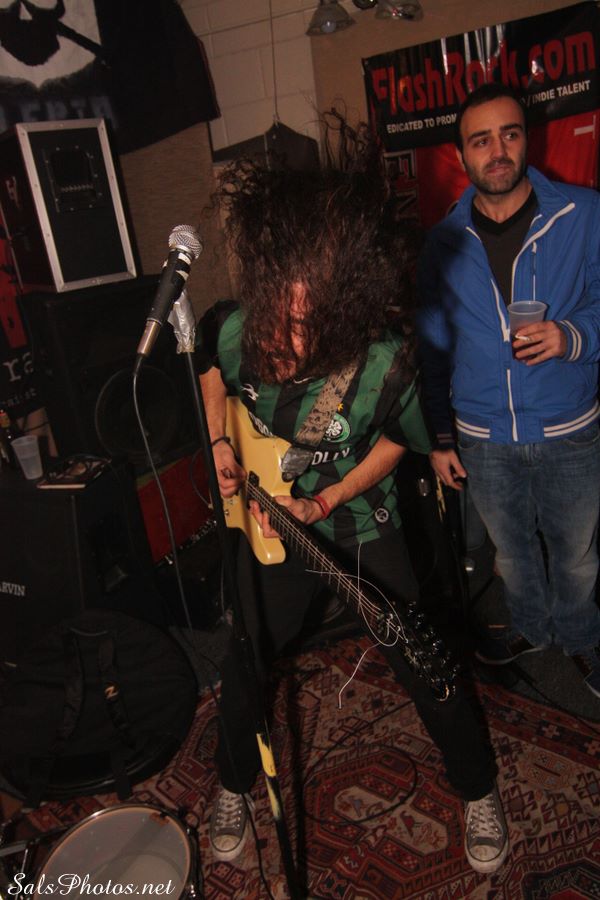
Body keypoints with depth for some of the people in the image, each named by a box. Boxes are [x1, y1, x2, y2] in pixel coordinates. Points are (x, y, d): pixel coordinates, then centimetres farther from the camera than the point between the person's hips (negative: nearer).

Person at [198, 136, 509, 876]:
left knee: (424, 671, 8)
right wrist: (221, 443, -8)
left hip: (360, 531, -2)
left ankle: (479, 792, 39)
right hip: (267, 521, 3)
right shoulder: (232, 329, -22)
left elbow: (396, 440, -9)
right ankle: (233, 786, 47)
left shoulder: (385, 366, -30)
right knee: (243, 668, 15)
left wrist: (330, 499, -19)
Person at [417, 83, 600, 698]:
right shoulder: (444, 242, 1)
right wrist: (440, 437, 6)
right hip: (482, 439, 2)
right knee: (511, 549, 20)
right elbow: (434, 346, 6)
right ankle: (530, 627, 47)